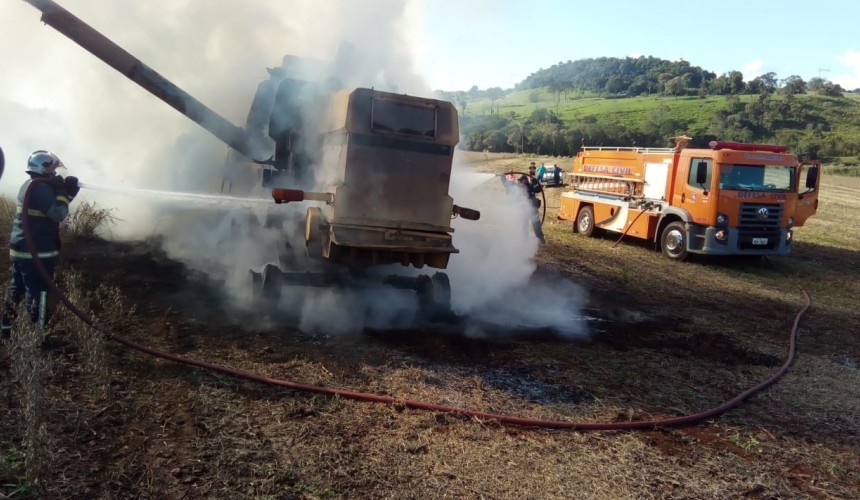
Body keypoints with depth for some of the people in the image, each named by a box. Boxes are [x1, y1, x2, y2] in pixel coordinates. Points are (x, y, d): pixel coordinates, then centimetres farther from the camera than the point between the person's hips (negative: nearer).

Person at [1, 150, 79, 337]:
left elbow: (50, 208, 18)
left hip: (20, 249, 10)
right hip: (36, 252, -10)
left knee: (17, 288, 19)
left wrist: (67, 193, 6)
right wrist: (63, 192, -11)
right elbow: (59, 214, -22)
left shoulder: (29, 185, 15)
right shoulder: (41, 188, -17)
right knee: (38, 292, -7)